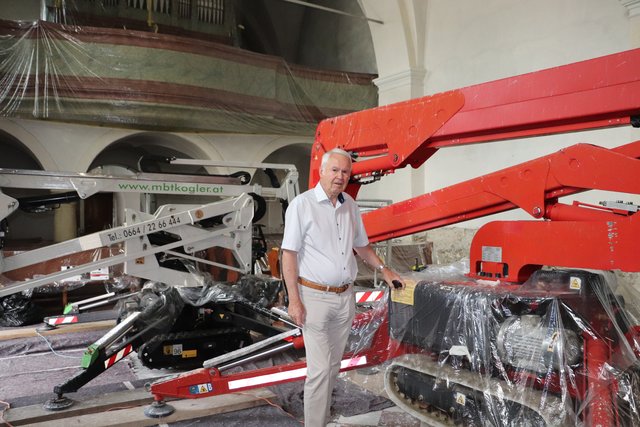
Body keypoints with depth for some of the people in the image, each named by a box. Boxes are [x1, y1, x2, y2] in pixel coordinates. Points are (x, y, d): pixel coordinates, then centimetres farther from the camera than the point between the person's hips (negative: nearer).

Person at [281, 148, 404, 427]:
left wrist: (383, 270, 15)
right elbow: (289, 254, -12)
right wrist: (294, 300, -15)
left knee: (334, 364, 16)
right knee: (320, 368, -4)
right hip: (315, 297, -6)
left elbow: (361, 245, 21)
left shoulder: (350, 205, 7)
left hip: (345, 297, 6)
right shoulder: (302, 204, -11)